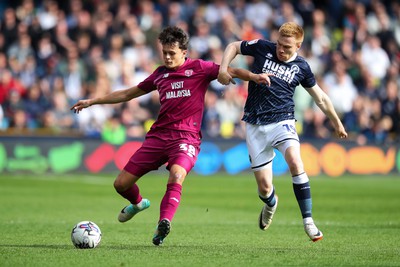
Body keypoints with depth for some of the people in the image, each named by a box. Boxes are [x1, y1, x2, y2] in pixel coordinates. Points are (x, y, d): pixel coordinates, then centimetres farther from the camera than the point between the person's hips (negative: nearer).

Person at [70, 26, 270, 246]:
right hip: (158, 135, 5)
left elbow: (230, 71, -7)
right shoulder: (160, 74, 17)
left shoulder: (198, 68, 3)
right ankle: (138, 203, 36)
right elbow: (127, 94, 27)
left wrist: (254, 77, -27)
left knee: (176, 176, -36)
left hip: (186, 136, -5)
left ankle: (163, 223, -43)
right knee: (121, 184, 4)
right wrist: (92, 101, 28)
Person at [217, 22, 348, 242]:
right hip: (255, 124, 1)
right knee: (264, 186, -2)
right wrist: (223, 68, -3)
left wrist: (337, 123, 24)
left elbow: (320, 98, 16)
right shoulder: (262, 48, 0)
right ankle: (271, 204, 39)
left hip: (282, 121, 0)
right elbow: (233, 46, 14)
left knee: (295, 161, -30)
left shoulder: (301, 67, 3)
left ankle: (308, 221, -25)